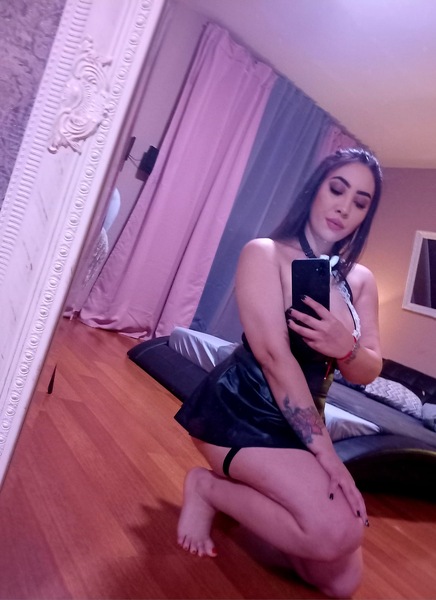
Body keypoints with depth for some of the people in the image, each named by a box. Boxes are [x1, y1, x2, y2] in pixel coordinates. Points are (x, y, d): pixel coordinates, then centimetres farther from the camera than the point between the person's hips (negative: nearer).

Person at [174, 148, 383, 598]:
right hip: (241, 409, -6)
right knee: (335, 531, -26)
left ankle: (240, 484, 20)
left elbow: (368, 371, 4)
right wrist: (325, 452, -20)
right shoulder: (264, 254, -12)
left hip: (301, 421, 7)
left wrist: (346, 347, -21)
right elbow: (274, 358, -20)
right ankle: (206, 486, -2)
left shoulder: (361, 281, 7)